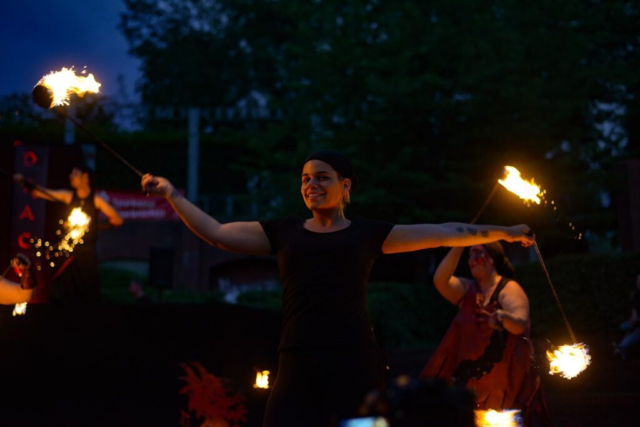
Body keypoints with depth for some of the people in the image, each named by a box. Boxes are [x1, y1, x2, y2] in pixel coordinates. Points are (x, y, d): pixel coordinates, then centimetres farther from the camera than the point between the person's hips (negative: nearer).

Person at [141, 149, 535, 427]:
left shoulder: (369, 233, 11)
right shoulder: (283, 232, 14)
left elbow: (445, 233, 11)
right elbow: (216, 233, 11)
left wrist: (502, 232, 8)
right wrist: (171, 194, 9)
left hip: (356, 363, -1)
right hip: (298, 366, 1)